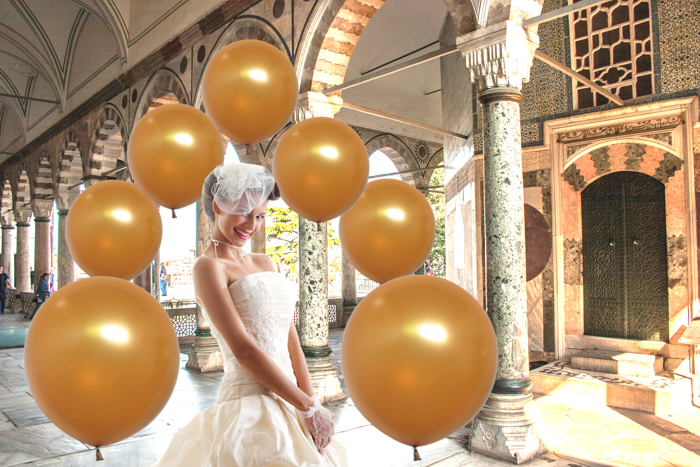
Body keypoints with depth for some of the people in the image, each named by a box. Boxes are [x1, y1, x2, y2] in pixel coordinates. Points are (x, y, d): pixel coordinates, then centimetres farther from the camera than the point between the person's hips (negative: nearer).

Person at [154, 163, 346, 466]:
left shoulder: (264, 263, 12)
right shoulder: (208, 267, -9)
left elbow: (290, 340, 7)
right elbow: (243, 349, -16)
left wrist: (311, 402, -1)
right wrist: (309, 407, -13)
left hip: (289, 403, 7)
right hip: (251, 405, -7)